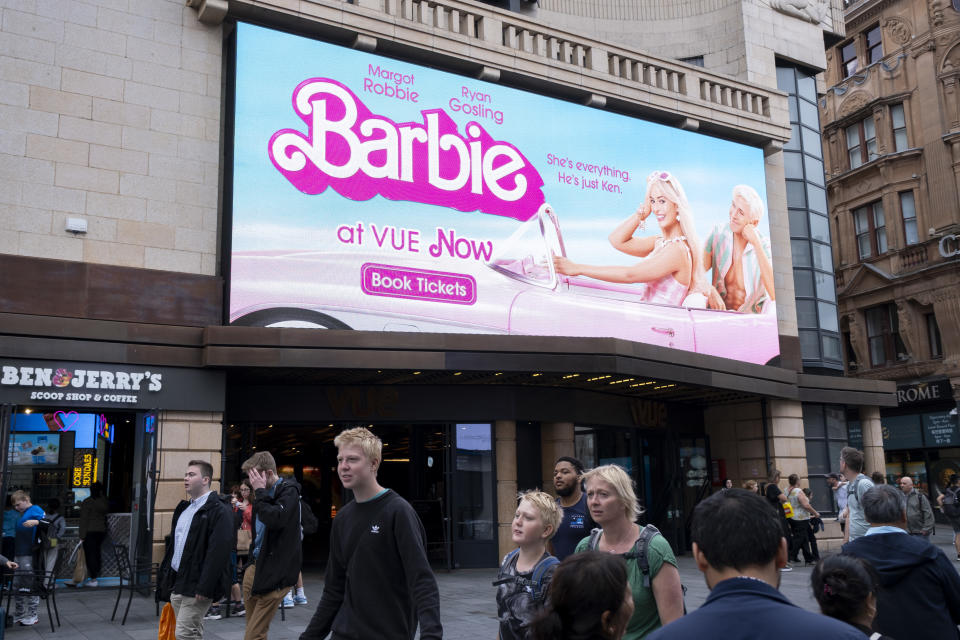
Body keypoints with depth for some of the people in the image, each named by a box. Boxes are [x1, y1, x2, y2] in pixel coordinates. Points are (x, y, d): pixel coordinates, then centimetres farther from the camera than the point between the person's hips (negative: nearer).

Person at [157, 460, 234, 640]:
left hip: (195, 587, -9)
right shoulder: (183, 508, 16)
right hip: (177, 584, 9)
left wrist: (204, 587, -24)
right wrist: (166, 575, 16)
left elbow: (218, 552, -21)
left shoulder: (219, 511, -14)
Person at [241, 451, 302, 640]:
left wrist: (260, 492, -19)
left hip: (274, 573, -8)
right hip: (255, 567, 8)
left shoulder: (289, 491, -11)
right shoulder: (265, 494, 12)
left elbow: (275, 519, -28)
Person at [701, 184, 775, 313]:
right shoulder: (718, 233, -6)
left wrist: (756, 244, -28)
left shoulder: (764, 245, -15)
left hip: (750, 319, -3)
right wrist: (710, 291, -26)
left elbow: (774, 295, -28)